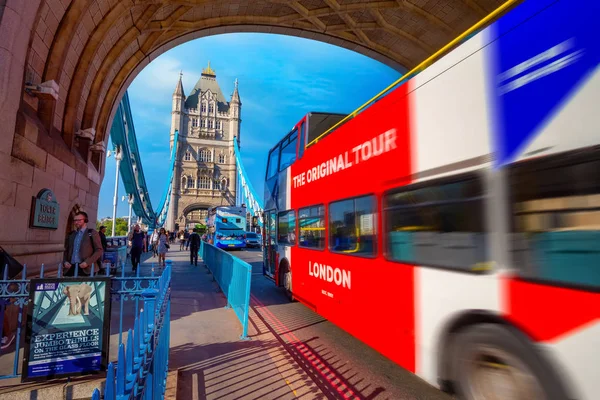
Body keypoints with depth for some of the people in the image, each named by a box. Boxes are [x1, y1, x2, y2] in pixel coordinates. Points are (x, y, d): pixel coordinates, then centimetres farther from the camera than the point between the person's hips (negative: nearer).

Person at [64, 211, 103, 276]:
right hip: (71, 268, 5)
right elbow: (66, 250, 23)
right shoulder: (71, 234, 18)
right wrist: (65, 261, 5)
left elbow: (99, 250, -4)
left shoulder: (92, 233, 2)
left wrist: (87, 262, -13)